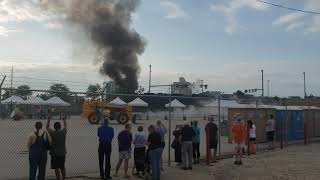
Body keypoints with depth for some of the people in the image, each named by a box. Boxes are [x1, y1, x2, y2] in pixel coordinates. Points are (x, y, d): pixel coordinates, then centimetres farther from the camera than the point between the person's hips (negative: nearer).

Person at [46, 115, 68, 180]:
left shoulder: (52, 133, -11)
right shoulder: (64, 132, -3)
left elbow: (47, 127, 5)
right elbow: (65, 126, 17)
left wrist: (49, 120, 15)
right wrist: (64, 120, 33)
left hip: (55, 153, -4)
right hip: (62, 153, 4)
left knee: (56, 168, 1)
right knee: (62, 167, 16)